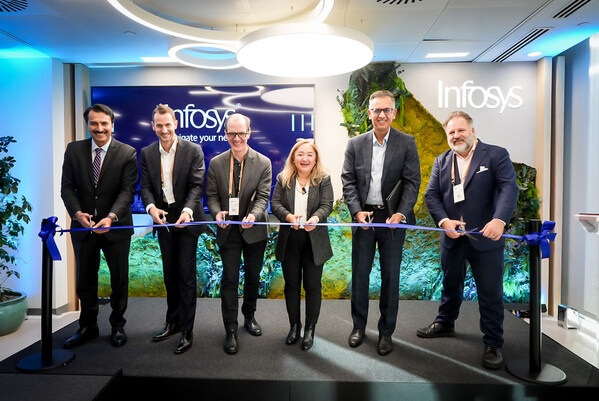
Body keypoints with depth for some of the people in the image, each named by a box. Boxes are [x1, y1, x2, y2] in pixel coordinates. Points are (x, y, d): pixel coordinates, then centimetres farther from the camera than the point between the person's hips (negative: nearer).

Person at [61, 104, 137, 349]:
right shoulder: (74, 150, 2)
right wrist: (77, 213, -18)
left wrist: (111, 217, -27)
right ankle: (88, 327, 32)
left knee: (119, 279, 10)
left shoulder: (127, 153, -7)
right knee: (85, 280, 14)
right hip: (83, 226, 3)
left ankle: (118, 326, 29)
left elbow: (127, 190, -12)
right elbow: (67, 187, 0)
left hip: (116, 227, -2)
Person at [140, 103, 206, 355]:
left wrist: (187, 210, -31)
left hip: (186, 220, -4)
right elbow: (146, 186, 0)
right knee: (170, 275, 16)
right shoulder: (147, 153, 4)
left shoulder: (193, 151, -8)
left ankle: (187, 331, 10)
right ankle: (172, 323, 32)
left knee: (186, 275, -1)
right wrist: (151, 207, -21)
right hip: (163, 220, 5)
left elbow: (196, 185, -14)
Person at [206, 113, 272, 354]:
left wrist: (253, 215, -30)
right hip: (228, 230, 0)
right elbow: (211, 195, 2)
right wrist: (217, 212, -19)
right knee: (229, 279, 1)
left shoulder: (263, 163, -4)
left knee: (253, 277, 15)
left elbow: (263, 196, -10)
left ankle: (249, 316, 39)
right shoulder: (216, 163, 1)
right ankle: (231, 331, 12)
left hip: (254, 230, 0)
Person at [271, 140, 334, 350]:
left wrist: (315, 218, -33)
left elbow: (327, 205, -11)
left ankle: (310, 329, 24)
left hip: (314, 241, -2)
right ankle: (294, 325, 31)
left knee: (312, 285, 7)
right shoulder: (283, 179, 3)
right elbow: (275, 202, -4)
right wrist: (288, 216, -24)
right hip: (289, 240, 2)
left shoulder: (323, 180, -1)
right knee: (291, 284, 13)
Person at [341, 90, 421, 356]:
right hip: (364, 217, 2)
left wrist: (401, 213, -17)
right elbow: (348, 181, 2)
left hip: (393, 217, -1)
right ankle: (359, 326, 28)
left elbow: (412, 182, -5)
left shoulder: (407, 143, -1)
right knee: (360, 274, 10)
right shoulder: (355, 144, 4)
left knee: (391, 276, 7)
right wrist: (357, 211, -11)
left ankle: (386, 331, 23)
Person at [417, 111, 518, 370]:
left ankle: (493, 344, 21)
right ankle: (445, 324, 41)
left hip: (485, 238, -4)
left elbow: (509, 188, -17)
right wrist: (444, 221, -15)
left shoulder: (496, 155, -5)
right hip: (452, 238, 4)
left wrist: (499, 220, -33)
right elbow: (431, 195, 1)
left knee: (491, 293, 4)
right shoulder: (441, 162, 7)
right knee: (450, 285, 21)